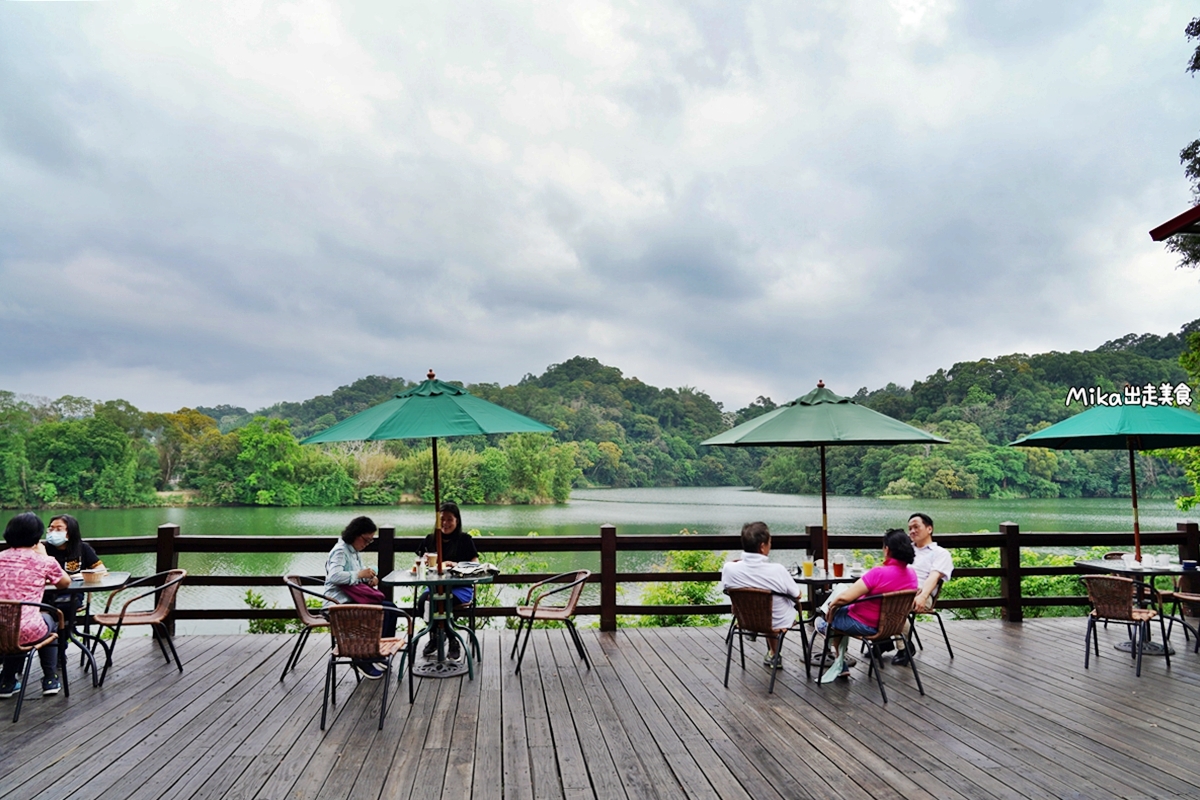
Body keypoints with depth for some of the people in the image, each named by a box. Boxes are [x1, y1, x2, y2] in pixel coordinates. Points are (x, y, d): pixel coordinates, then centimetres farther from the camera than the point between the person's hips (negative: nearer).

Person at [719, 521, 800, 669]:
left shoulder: (729, 569, -25)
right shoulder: (777, 570, -31)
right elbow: (797, 596, -13)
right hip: (779, 622, -2)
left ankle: (773, 653, 44)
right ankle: (773, 654, 40)